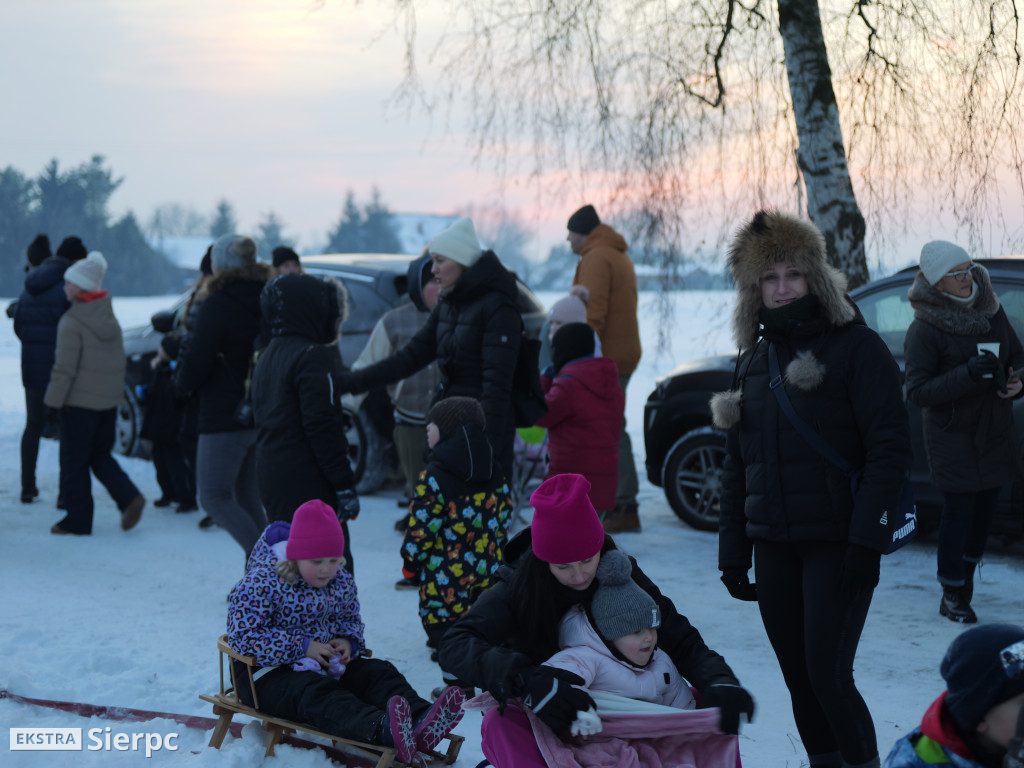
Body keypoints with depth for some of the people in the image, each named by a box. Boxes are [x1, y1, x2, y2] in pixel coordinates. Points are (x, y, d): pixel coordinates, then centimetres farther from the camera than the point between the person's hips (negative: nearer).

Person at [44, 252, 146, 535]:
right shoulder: (110, 319, 8)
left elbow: (65, 369, -16)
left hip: (80, 402, -7)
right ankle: (129, 497, -2)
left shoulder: (71, 323, -15)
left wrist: (53, 400, -9)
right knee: (100, 455, 17)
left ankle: (78, 519, 7)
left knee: (75, 461, 3)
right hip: (110, 400, 7)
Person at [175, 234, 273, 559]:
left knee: (213, 497, 1)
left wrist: (183, 382, 8)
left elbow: (196, 359, -13)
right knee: (248, 498, 16)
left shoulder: (217, 306, -14)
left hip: (224, 417, -7)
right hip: (262, 418, 7)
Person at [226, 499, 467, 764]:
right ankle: (380, 731, -67)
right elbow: (243, 635, -21)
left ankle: (420, 722, -44)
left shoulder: (340, 581, 4)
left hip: (327, 664, 7)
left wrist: (348, 641, -6)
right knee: (316, 693, -36)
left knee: (378, 672, -14)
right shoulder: (262, 583, -16)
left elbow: (350, 618, 21)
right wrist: (301, 647, -23)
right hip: (268, 674, -7)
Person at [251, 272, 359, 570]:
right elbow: (323, 428, -19)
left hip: (271, 481, 9)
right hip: (309, 488, -9)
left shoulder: (267, 357, 16)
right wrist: (345, 486, -15)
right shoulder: (312, 357, -14)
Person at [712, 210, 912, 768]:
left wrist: (867, 540, -19)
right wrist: (732, 550, 13)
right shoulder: (754, 359, 13)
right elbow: (736, 463, 18)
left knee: (828, 674, -11)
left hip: (835, 543, -6)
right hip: (773, 546, 6)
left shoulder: (856, 347, -6)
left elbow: (890, 448, -12)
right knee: (798, 678, 9)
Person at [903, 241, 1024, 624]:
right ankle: (953, 595, 8)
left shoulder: (990, 311, 5)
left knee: (986, 506, 13)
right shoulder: (924, 331, -14)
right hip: (952, 435, -6)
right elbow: (917, 391, -17)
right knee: (959, 510, -4)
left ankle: (966, 573, 35)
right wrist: (967, 375, -27)